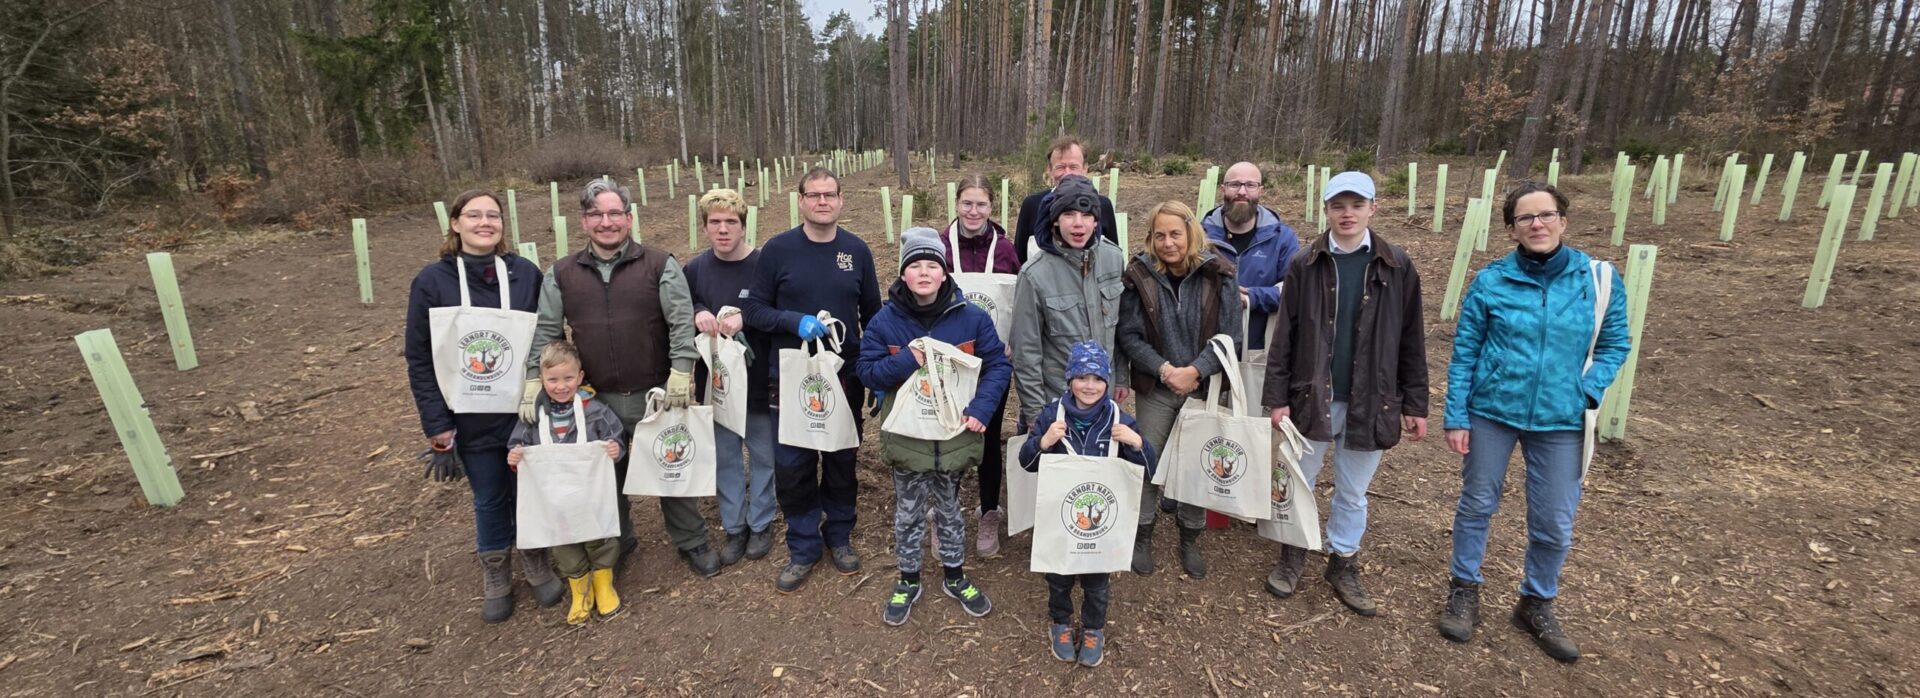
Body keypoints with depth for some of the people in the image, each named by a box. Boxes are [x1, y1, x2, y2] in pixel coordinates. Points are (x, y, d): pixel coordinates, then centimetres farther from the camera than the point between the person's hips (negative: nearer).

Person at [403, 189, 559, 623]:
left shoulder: (527, 274, -3)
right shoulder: (431, 281, -5)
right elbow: (419, 359, -3)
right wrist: (436, 422, -7)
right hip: (473, 419, 0)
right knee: (489, 499, 14)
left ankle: (536, 563, 35)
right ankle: (495, 575, 35)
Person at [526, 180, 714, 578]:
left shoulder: (660, 265, -5)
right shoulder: (562, 274, 4)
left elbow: (682, 322, -10)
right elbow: (545, 331, 6)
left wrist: (681, 371, -18)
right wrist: (533, 381, -2)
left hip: (657, 395, -2)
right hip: (596, 400, 3)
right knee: (607, 476, 18)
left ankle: (691, 542, 28)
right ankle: (616, 544, 39)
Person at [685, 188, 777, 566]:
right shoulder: (694, 269, 0)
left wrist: (746, 318, -26)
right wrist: (697, 313, -14)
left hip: (760, 380, -3)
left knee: (762, 455, 11)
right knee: (724, 456, 13)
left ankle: (761, 524, 30)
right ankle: (734, 527, 30)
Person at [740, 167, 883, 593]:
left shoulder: (857, 251, 2)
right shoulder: (778, 249, -4)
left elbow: (872, 314, 8)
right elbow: (754, 308, -2)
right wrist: (796, 322, -20)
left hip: (845, 378, 2)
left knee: (842, 463, 14)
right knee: (792, 468, 6)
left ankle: (839, 536, 35)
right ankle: (803, 547, 25)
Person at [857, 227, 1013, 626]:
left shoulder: (972, 318, -8)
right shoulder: (885, 321, -8)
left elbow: (999, 365, -5)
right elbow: (866, 371, -6)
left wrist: (981, 409, -17)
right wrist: (907, 359, -22)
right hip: (907, 437, 0)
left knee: (949, 509, 19)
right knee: (908, 513, 15)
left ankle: (955, 577, 39)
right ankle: (908, 581, 35)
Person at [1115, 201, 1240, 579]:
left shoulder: (1218, 276, -7)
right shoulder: (1139, 276, -7)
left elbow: (1229, 337, -7)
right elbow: (1129, 335, -6)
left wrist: (1195, 370, -19)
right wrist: (1163, 369, -18)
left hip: (1205, 388, 1)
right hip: (1155, 389, 0)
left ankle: (1190, 537, 31)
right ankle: (1142, 534, 27)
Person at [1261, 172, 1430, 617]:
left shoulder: (1397, 267, -1)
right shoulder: (1305, 266, -3)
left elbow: (1411, 341, 2)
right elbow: (1284, 337, -2)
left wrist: (1415, 404, 1)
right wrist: (1277, 397, -6)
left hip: (1370, 402, 0)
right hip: (1312, 397, 0)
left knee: (1353, 493, 14)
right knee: (1299, 484, 13)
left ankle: (1344, 565, 33)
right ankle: (1292, 556, 33)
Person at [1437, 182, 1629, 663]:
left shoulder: (1599, 278, -4)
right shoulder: (1491, 280, -8)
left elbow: (1614, 345, 7)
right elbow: (1464, 351, -3)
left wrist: (1588, 393, -9)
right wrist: (1456, 417, -5)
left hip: (1561, 421, 1)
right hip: (1491, 412, -1)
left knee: (1555, 523, 10)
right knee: (1477, 505, 12)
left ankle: (1536, 604, 34)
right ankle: (1465, 589, 32)